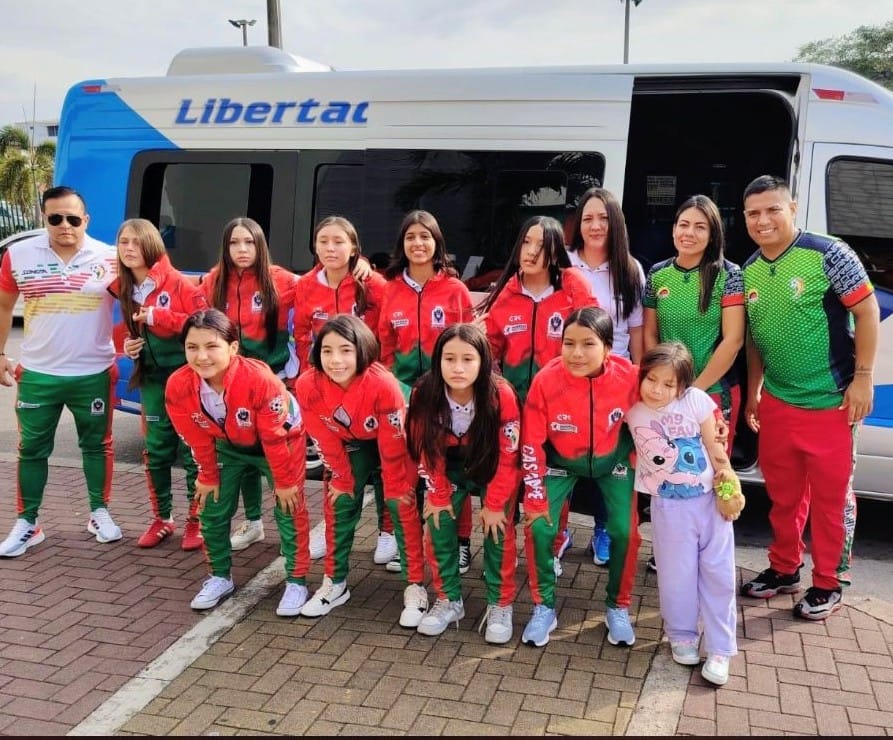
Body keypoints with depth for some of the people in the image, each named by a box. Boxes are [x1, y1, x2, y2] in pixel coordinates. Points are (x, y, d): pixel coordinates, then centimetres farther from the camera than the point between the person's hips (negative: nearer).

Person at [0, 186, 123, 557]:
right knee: (32, 449, 8)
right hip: (37, 374, 1)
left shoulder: (110, 258, -5)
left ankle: (100, 513, 29)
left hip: (95, 374, 0)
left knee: (97, 444, 12)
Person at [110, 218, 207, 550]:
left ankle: (196, 521, 12)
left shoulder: (177, 283, -12)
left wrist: (158, 317, -21)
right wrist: (127, 345, 1)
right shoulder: (123, 289, 8)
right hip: (152, 379, 6)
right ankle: (162, 519, 24)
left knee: (193, 451, 0)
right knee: (156, 451, 11)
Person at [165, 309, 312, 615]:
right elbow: (198, 439, -10)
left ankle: (296, 582, 11)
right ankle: (220, 577, 25)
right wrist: (208, 477, 0)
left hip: (281, 439, -4)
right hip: (228, 445, 4)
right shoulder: (178, 387, -28)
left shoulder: (260, 380, -41)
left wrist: (284, 481, -16)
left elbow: (274, 437, -27)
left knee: (289, 510, -4)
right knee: (213, 510, 5)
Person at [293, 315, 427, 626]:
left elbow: (392, 444, -26)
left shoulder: (383, 384, -40)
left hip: (394, 441, -3)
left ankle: (415, 587, 2)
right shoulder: (308, 386, -29)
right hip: (351, 443, 4)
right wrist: (343, 479, -4)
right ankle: (335, 583, 16)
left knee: (402, 506, -10)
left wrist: (395, 488, -15)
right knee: (338, 504, 0)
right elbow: (327, 440, -14)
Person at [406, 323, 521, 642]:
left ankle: (501, 605, 6)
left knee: (498, 529, -11)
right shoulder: (424, 395, -26)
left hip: (494, 469, -2)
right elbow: (428, 451, -12)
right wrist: (438, 495, -8)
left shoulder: (501, 396, -33)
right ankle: (448, 600, 10)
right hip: (452, 467, 3)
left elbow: (508, 458, -23)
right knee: (438, 523, -7)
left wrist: (494, 504, -17)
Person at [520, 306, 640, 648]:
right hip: (561, 461, 0)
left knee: (625, 531, -6)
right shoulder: (546, 380, -30)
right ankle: (543, 607, 11)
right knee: (539, 527, -11)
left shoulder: (628, 376, -29)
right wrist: (536, 497, -14)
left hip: (613, 460, 1)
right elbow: (531, 443, -18)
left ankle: (618, 608, 19)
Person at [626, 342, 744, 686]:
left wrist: (729, 480, -8)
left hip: (710, 499, 0)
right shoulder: (632, 410, -6)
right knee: (677, 576, 6)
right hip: (670, 507, 0)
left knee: (719, 574, 5)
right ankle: (682, 636, 29)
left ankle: (720, 649, 17)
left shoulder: (696, 401, -10)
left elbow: (714, 448, -3)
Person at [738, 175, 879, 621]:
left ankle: (828, 585, 20)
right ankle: (784, 570, 33)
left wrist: (863, 378, -13)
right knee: (783, 494, 17)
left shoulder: (828, 253, -12)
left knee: (831, 496, 6)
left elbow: (867, 311, -10)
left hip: (830, 402, -5)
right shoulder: (749, 272, 5)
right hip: (775, 403, 6)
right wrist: (752, 393, 16)